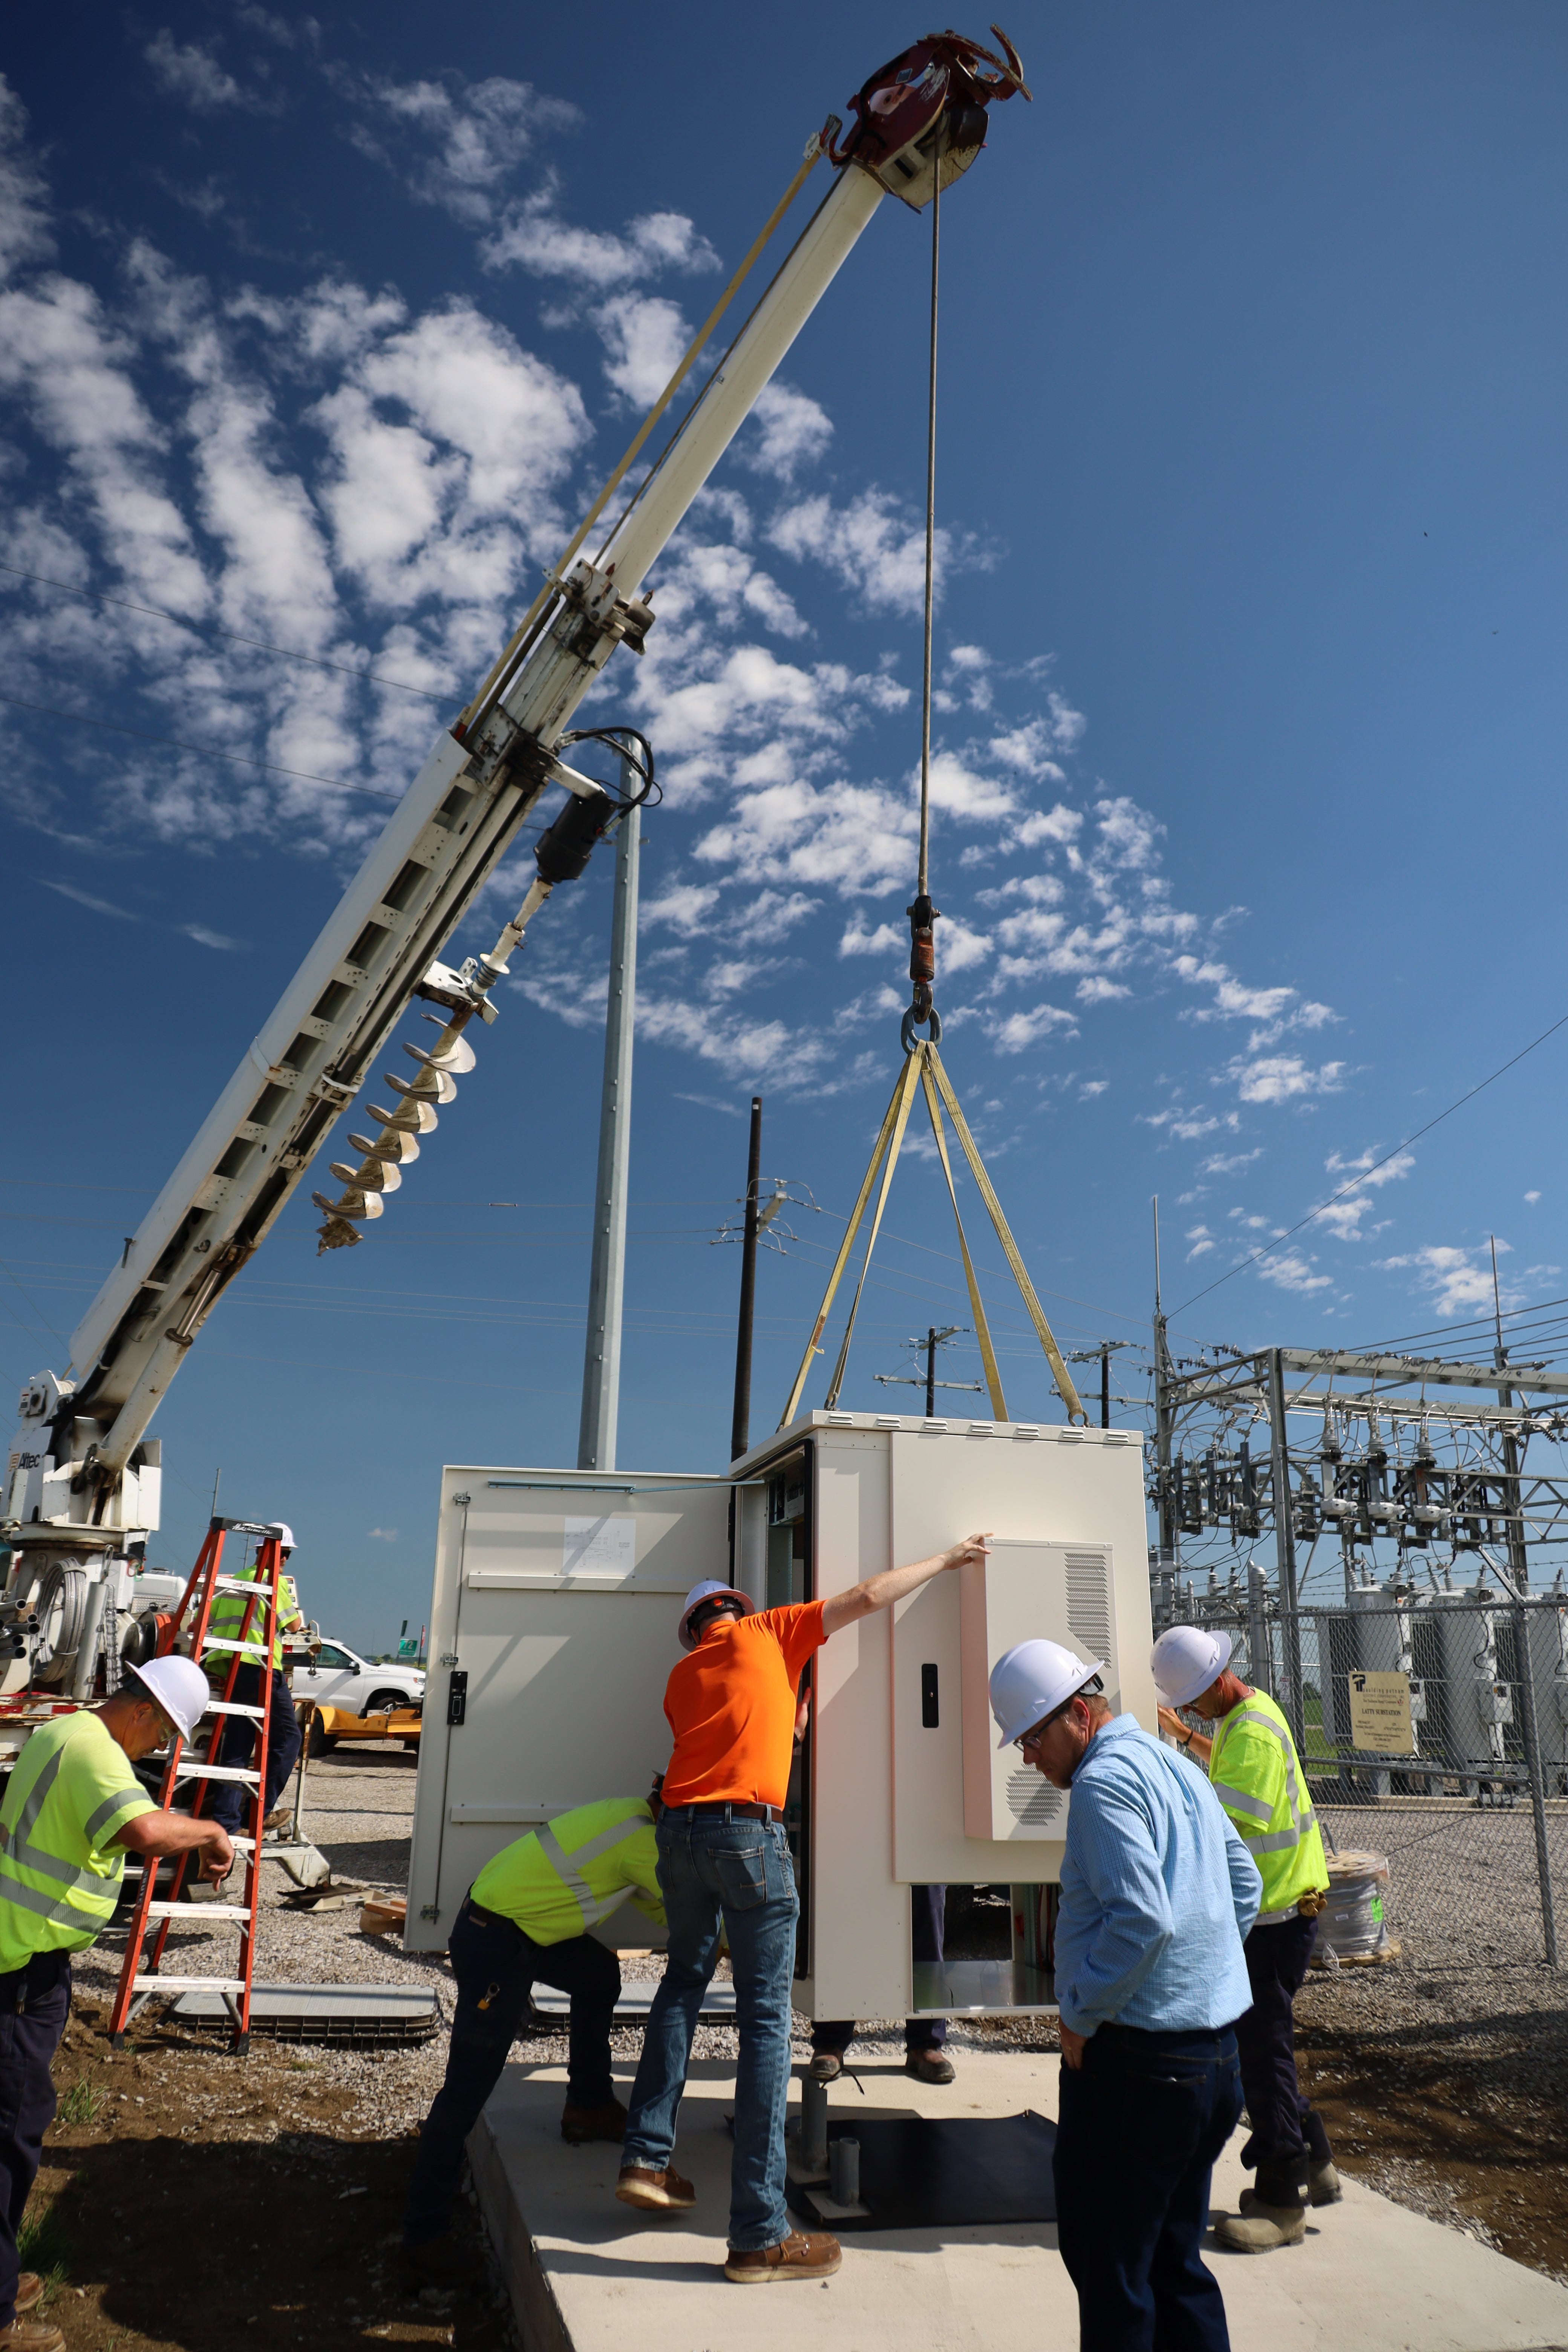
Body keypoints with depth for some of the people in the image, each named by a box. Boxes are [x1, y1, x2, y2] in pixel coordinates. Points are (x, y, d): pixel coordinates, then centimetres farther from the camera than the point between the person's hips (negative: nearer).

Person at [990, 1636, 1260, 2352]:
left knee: (1108, 2266, 4)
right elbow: (1244, 1884, 19)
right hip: (1213, 2051, 9)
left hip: (1135, 2058, -9)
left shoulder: (1103, 1781, -17)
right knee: (1175, 2260, 19)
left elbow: (1141, 1920, -26)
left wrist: (1081, 2016, -14)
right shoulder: (1176, 1768, 12)